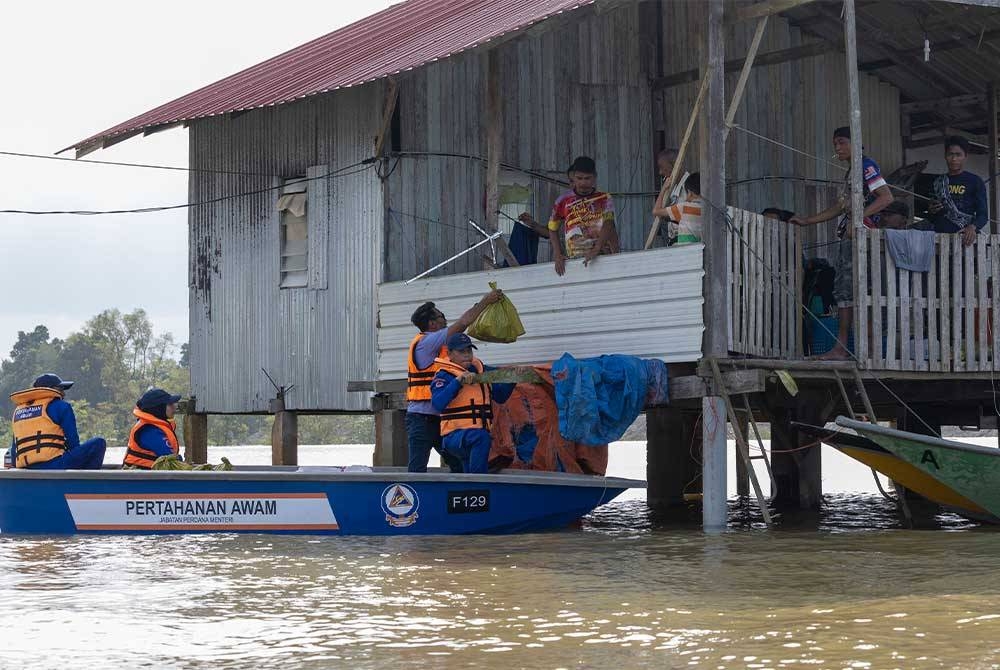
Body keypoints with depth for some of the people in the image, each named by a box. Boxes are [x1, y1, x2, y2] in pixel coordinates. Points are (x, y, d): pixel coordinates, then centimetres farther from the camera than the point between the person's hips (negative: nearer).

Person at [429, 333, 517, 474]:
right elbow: (438, 404, -24)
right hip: (455, 435, -8)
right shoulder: (444, 375, -6)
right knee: (481, 437, -36)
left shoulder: (482, 371, 13)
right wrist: (458, 381, -29)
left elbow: (500, 396, 19)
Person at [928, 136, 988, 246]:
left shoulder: (975, 182, 5)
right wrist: (931, 211, 5)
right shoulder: (939, 182, 19)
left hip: (963, 238, -3)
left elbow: (982, 214, -1)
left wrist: (973, 227, -21)